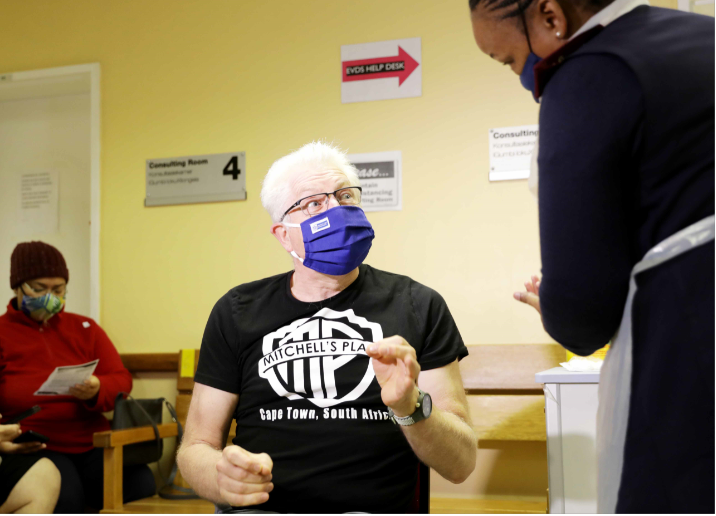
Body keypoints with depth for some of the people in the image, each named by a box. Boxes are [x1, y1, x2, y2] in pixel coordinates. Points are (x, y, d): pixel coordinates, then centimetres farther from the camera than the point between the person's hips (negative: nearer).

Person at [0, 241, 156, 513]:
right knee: (63, 497, -35)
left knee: (141, 486, -26)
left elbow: (122, 380, 12)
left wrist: (97, 391, -12)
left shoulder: (85, 328, 17)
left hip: (93, 443, 3)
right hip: (33, 448, -3)